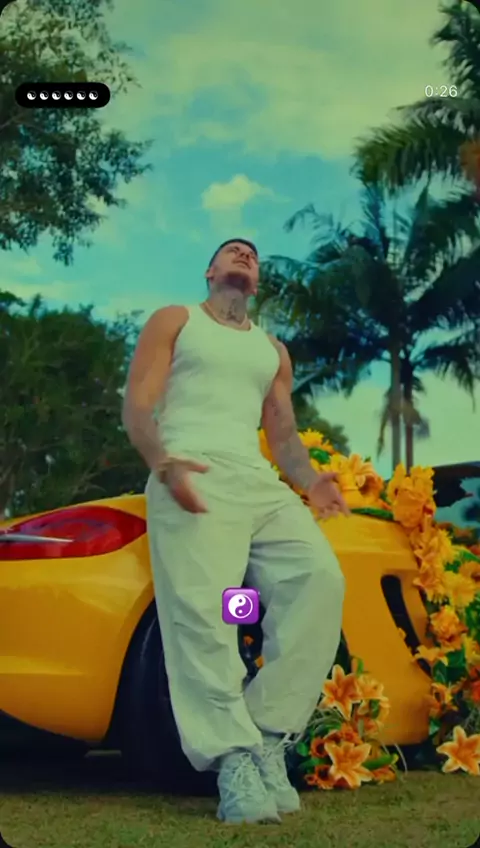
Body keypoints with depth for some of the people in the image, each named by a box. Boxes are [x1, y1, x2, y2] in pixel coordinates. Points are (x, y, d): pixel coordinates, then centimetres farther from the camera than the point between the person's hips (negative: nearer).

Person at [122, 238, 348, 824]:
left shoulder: (273, 350, 31)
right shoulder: (175, 321, 18)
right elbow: (137, 408, 5)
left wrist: (310, 481, 3)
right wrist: (163, 462, -16)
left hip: (260, 481, 4)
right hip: (190, 476, -4)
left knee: (320, 579, -21)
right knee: (201, 611, -23)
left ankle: (267, 738, -18)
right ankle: (234, 760, -27)